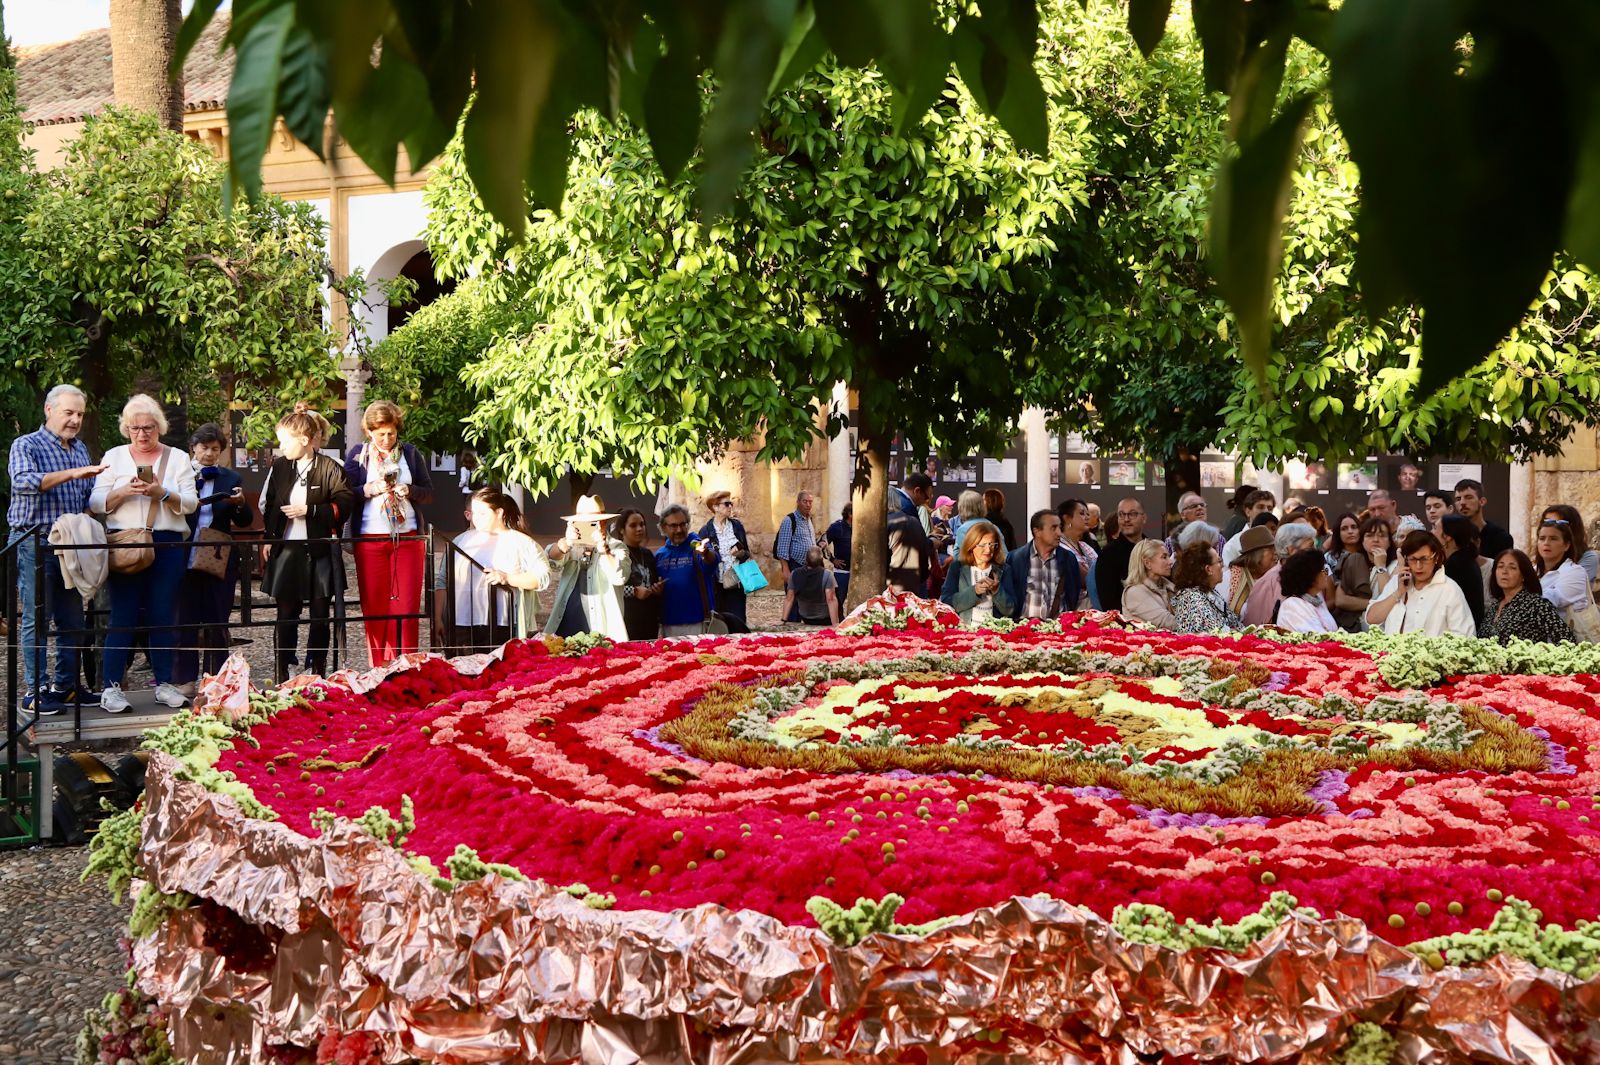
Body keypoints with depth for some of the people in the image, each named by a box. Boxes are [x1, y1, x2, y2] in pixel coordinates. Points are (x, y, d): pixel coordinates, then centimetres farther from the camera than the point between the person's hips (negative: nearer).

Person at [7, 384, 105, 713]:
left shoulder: (79, 449, 16)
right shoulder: (26, 445, -4)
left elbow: (91, 496, 19)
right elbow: (23, 481, -24)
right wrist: (71, 474, -30)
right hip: (35, 543, -6)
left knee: (72, 620, 9)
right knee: (37, 619, -4)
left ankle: (67, 685, 17)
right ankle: (34, 691, 0)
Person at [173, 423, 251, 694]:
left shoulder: (231, 479, 9)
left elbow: (244, 522, 6)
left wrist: (241, 504, -14)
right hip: (186, 558, -1)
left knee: (217, 621, 6)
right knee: (186, 620, 3)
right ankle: (184, 678, 8)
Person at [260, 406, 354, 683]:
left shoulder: (330, 469, -7)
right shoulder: (278, 467, 7)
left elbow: (344, 504, -11)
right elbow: (267, 505, 17)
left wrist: (309, 511, -15)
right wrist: (268, 538, 12)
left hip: (319, 552, -3)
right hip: (286, 550, 3)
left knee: (320, 615, 5)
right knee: (286, 615, 5)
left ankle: (317, 673, 15)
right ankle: (282, 675, 11)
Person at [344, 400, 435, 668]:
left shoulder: (411, 454, 10)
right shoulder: (357, 454, 7)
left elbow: (429, 493, 10)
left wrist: (410, 491, -9)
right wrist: (370, 489, -14)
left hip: (408, 538, 1)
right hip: (370, 541, -1)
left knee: (407, 605, -3)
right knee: (374, 606, 0)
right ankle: (378, 669, 6)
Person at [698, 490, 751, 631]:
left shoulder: (737, 525, 9)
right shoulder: (706, 531, -1)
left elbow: (747, 553, 15)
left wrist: (741, 553, -5)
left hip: (736, 583, 3)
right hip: (716, 585, -2)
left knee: (738, 622, -4)